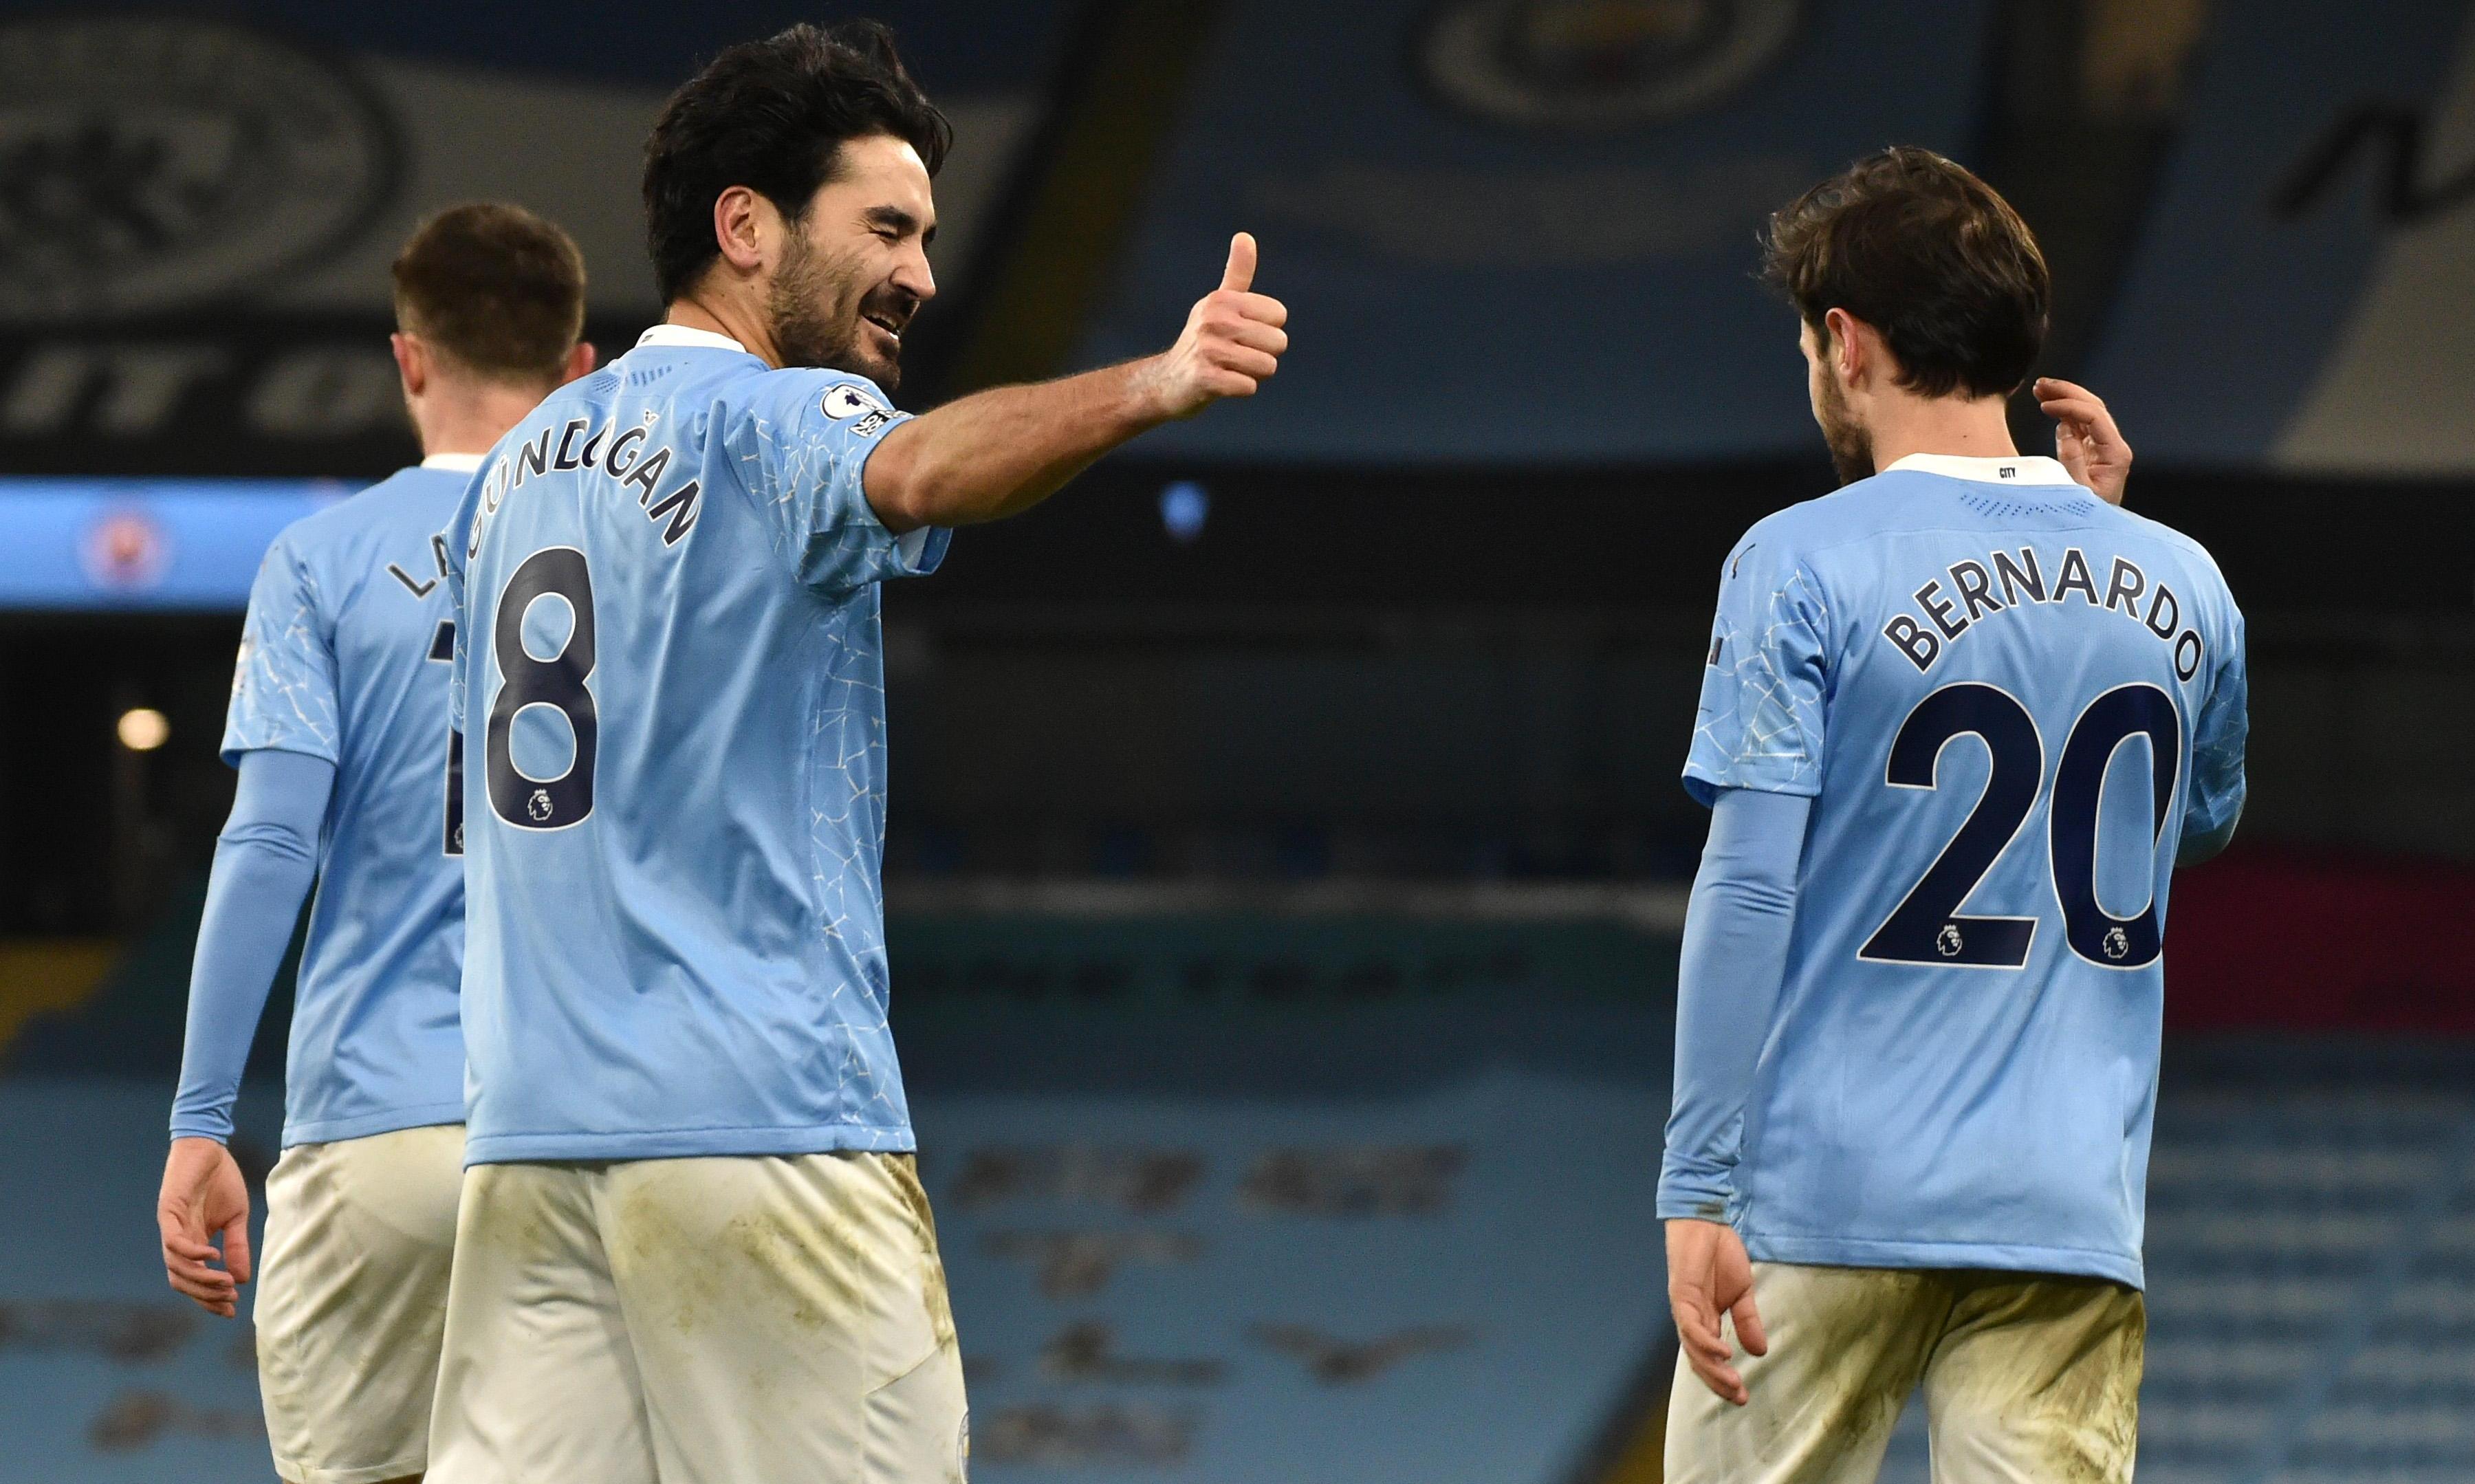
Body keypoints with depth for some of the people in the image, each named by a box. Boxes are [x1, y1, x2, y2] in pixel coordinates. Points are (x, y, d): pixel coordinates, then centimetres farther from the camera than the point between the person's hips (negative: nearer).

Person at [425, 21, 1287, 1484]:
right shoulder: (767, 425, -6)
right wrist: (1157, 387, -46)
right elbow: (922, 470, -30)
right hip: (766, 1123, -7)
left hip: (527, 1133, 7)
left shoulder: (515, 469, 19)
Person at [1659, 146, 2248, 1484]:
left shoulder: (1801, 568, -6)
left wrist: (1698, 1190, -11)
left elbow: (1746, 893, -12)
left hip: (1829, 1208, -3)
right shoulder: (2181, 585, 7)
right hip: (2072, 1220, 3)